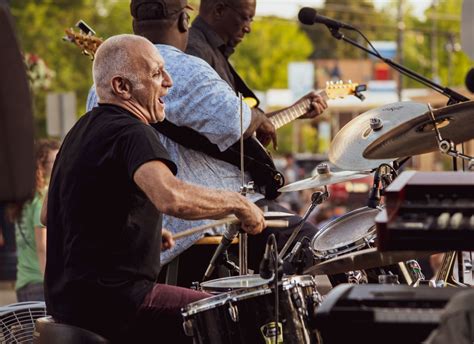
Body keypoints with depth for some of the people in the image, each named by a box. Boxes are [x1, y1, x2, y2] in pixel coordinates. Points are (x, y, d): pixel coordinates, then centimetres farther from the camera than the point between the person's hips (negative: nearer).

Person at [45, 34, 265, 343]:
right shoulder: (131, 133, -17)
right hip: (113, 303, -10)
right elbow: (172, 197, -37)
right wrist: (238, 203, -21)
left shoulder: (84, 129, 14)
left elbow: (50, 213, 22)